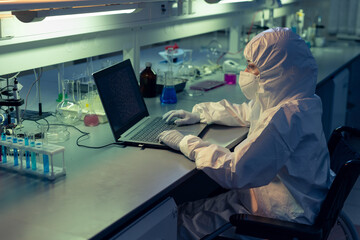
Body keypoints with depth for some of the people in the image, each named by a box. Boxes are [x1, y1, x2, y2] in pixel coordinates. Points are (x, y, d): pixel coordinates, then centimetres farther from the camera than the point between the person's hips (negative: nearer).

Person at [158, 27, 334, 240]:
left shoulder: (287, 116, -30)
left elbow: (235, 172, -30)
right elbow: (245, 113, 21)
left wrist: (186, 143, -19)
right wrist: (198, 114, 13)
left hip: (284, 219, -9)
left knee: (183, 220, -2)